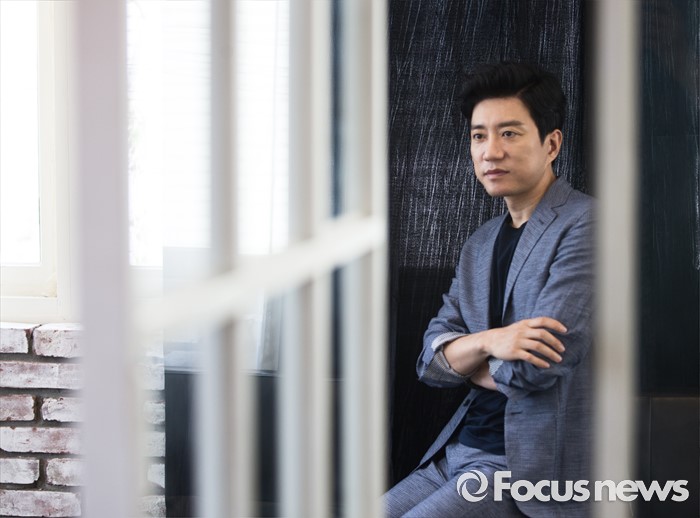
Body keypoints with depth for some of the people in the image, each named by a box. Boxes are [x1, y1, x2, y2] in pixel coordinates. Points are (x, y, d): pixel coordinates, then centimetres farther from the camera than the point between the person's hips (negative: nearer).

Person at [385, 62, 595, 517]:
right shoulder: (481, 244, 14)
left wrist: (464, 360, 0)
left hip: (534, 469, -7)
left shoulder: (586, 224, -11)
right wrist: (488, 342, -16)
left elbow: (537, 367, -19)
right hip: (459, 451, 8)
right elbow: (432, 360, 6)